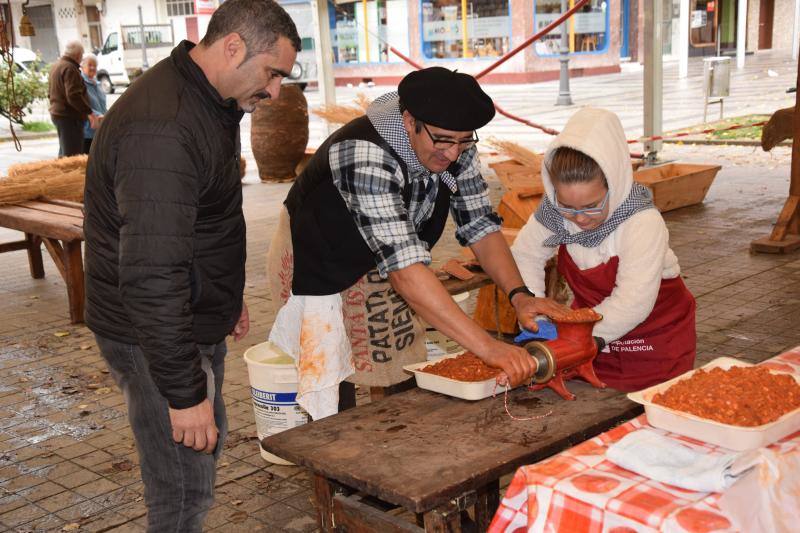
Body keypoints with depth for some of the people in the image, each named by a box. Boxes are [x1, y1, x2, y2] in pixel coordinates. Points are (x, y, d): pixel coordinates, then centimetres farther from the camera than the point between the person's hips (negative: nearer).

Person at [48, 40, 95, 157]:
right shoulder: (70, 68, -18)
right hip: (69, 117, -11)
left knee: (64, 153, 19)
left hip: (57, 113, 11)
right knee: (72, 155, -10)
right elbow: (73, 95, -26)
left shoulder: (55, 66, 15)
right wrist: (89, 112, -24)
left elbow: (50, 92, 23)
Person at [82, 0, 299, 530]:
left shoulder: (206, 102, 6)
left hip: (194, 321, 10)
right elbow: (150, 277, -31)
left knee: (208, 445, 23)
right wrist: (185, 392, -27)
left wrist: (229, 297, 26)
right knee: (184, 490, 0)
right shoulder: (161, 130, -28)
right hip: (157, 339, -10)